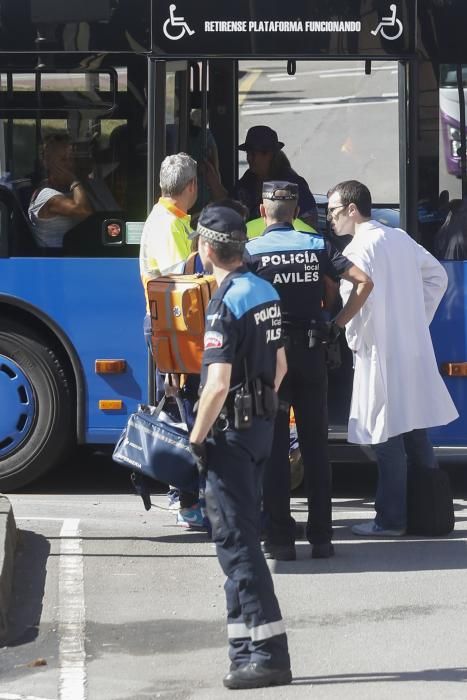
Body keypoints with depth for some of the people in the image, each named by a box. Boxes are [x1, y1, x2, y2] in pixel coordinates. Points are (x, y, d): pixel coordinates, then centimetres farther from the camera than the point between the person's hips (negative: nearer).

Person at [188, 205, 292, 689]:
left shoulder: (225, 303, -18)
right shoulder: (265, 291, 10)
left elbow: (218, 384, -24)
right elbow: (279, 365, 18)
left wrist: (196, 439, -15)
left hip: (231, 431, -9)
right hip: (262, 424, 9)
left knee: (236, 541, -7)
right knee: (240, 537, 16)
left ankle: (269, 654, -10)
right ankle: (247, 646, 20)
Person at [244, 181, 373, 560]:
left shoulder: (252, 251, -5)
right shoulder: (317, 246, 3)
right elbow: (363, 281, -4)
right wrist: (338, 324, 2)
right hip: (311, 353, 3)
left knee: (274, 447, 3)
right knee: (316, 444, 9)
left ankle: (280, 538, 2)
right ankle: (321, 536, 9)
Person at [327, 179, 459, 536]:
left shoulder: (359, 249, -13)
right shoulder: (400, 238, 11)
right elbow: (437, 276, 18)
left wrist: (353, 340, -7)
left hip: (381, 351, -8)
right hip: (414, 349, 8)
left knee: (387, 436, -3)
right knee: (416, 430, 14)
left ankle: (391, 518, 0)